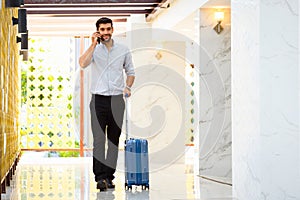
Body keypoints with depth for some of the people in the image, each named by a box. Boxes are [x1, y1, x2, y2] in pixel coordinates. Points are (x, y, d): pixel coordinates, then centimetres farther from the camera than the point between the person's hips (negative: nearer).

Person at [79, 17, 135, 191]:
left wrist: (128, 87, 3)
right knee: (99, 139, -10)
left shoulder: (123, 50, 8)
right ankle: (100, 177, -11)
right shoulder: (93, 49, 1)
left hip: (117, 100, 2)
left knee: (114, 140, 5)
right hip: (99, 99, -2)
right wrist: (94, 44, -18)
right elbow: (83, 64, -19)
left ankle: (109, 175, 12)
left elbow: (130, 71, 19)